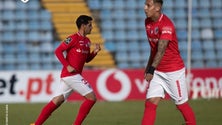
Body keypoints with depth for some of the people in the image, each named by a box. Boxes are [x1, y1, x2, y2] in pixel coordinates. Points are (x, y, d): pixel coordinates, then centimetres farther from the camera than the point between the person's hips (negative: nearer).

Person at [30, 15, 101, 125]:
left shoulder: (87, 41, 16)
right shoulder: (73, 38, -11)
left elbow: (87, 59, 25)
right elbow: (58, 51, -13)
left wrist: (95, 52, 6)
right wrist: (67, 66, -18)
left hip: (75, 75, 8)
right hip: (70, 74, -8)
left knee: (57, 101, 7)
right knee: (91, 97, -9)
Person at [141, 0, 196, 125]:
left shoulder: (166, 24, -21)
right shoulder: (148, 22, 4)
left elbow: (161, 50, -30)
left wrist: (152, 69, -38)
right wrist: (149, 67, 18)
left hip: (174, 70, -6)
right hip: (157, 71, 6)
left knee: (182, 104, 5)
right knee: (150, 103, -6)